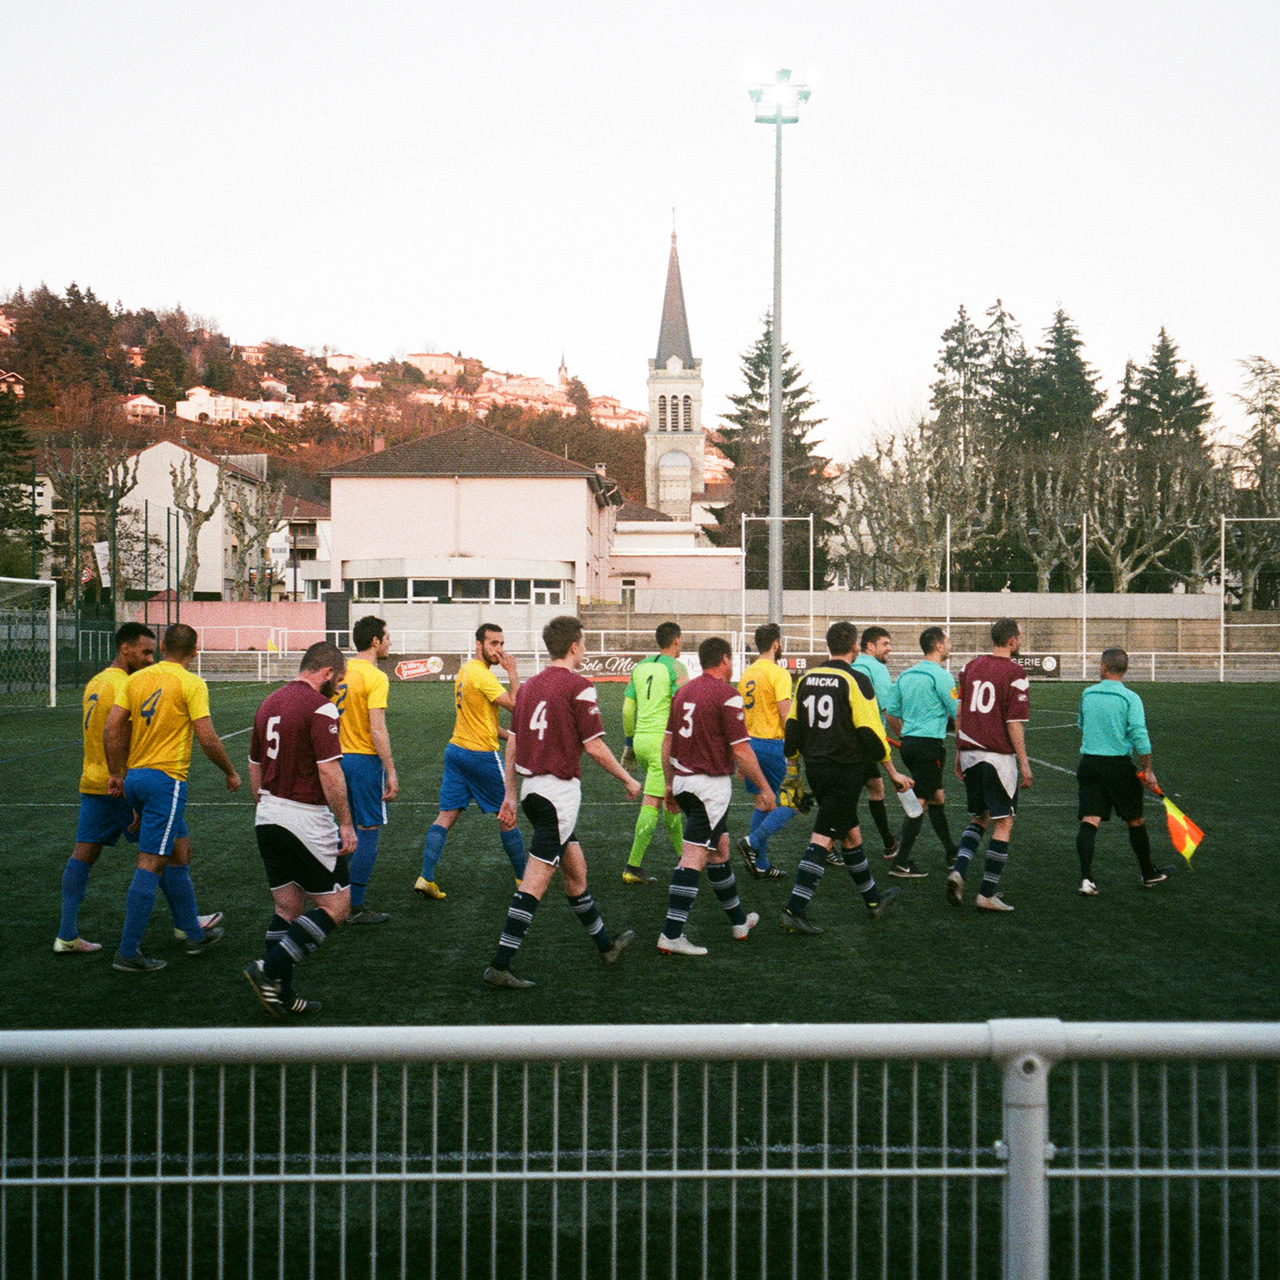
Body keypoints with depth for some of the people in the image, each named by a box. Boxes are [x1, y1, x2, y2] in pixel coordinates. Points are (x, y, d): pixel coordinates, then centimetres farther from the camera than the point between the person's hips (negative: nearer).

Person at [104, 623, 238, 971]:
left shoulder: (136, 679, 8)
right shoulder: (191, 684, -9)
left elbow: (111, 728, 5)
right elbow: (207, 738, -13)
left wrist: (116, 773, 13)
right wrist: (230, 772, 1)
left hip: (135, 777, 7)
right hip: (166, 778, -7)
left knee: (180, 852, 19)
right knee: (151, 864, -6)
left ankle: (194, 935, 28)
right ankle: (128, 952, -6)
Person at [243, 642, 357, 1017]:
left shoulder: (270, 702, 12)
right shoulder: (319, 707, -13)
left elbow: (254, 765, 19)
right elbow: (329, 771, -19)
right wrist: (346, 824, -15)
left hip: (267, 817, 9)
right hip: (306, 819, -9)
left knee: (287, 908, 14)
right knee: (336, 905, 1)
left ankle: (281, 996, 13)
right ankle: (270, 969, -9)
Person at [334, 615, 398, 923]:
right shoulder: (375, 678, -15)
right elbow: (377, 730, -20)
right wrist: (391, 772, -17)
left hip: (340, 757, 8)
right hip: (366, 759, -8)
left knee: (348, 830, 18)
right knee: (368, 833, -1)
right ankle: (355, 908, 1)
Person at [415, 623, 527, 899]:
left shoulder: (464, 670, 12)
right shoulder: (483, 675, -17)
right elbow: (515, 705, -21)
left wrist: (505, 733, 18)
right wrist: (512, 672, -13)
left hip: (456, 749, 8)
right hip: (482, 755, -8)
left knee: (446, 815, 3)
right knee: (507, 817, 6)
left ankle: (426, 878, -6)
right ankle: (523, 879, 17)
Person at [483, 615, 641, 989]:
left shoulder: (529, 685, 9)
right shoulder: (578, 686, -12)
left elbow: (512, 743, 11)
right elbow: (595, 747, -12)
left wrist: (510, 794, 17)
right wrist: (628, 780, 1)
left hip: (531, 787, 8)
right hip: (559, 791, -8)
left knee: (575, 869, 20)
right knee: (536, 881, -6)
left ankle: (605, 944, 35)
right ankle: (500, 965, -7)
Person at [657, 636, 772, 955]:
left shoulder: (684, 691, 9)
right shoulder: (726, 695, -13)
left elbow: (667, 742, 13)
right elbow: (741, 750, -14)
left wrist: (669, 784, 21)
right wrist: (764, 788, -4)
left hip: (683, 782, 8)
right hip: (710, 785, -8)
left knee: (719, 849, 21)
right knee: (693, 858, -8)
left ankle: (739, 920, 33)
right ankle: (671, 935, -11)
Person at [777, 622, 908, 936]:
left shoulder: (806, 679, 7)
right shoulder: (855, 680, -12)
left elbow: (793, 726, 12)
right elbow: (870, 732, -12)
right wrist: (893, 772, -2)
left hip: (815, 769, 7)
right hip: (845, 771, -7)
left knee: (851, 833, 20)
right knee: (822, 839, -7)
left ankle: (873, 899, 35)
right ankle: (794, 911, -13)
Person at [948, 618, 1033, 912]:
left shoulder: (971, 666, 8)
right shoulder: (1014, 672, -9)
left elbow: (959, 713, 12)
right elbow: (1014, 722, -12)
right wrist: (1024, 763, -7)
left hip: (969, 752, 6)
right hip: (998, 755, -6)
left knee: (979, 818, 19)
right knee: (1003, 822, 3)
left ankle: (958, 871, -1)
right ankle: (987, 894, 2)